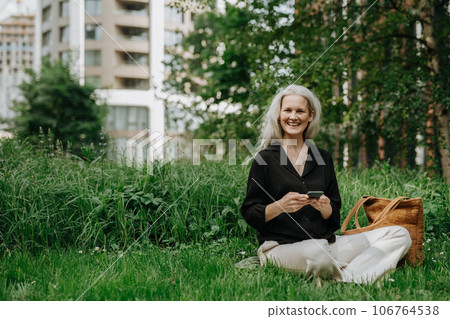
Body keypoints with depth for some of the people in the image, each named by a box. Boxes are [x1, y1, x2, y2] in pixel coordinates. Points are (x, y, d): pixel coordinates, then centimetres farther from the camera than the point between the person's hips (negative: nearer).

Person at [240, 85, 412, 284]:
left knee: (399, 235, -8)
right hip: (280, 247, -5)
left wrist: (325, 208, -9)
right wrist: (280, 206, -19)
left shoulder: (323, 158, 14)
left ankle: (350, 278, -26)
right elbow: (249, 214, -1)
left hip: (326, 243, 6)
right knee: (316, 253, -41)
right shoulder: (265, 158, 2)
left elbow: (334, 219, 15)